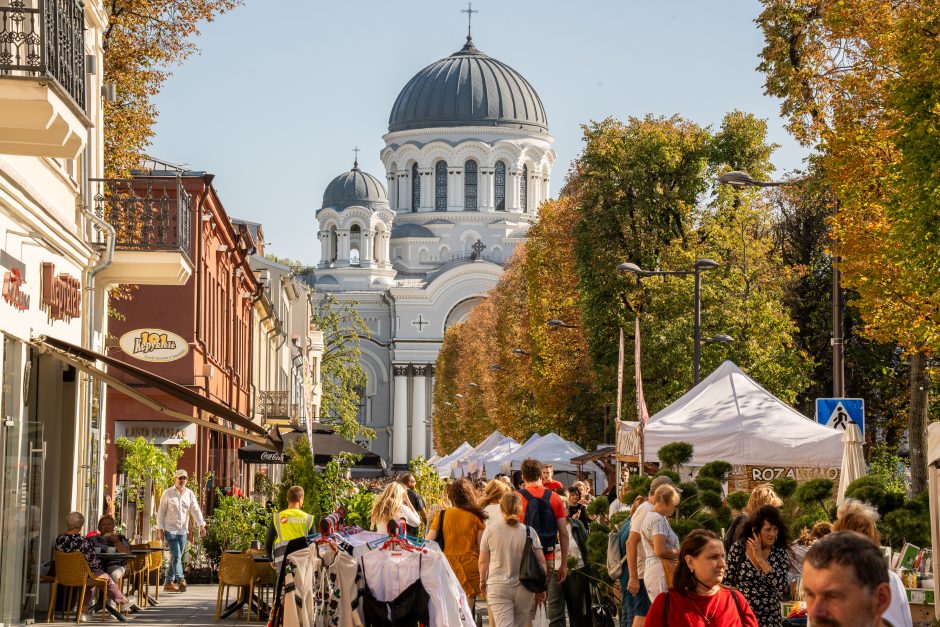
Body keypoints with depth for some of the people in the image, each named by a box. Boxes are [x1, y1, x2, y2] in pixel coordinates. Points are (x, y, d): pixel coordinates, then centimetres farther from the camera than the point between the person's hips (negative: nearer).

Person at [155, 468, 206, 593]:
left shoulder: (189, 494, 6)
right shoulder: (167, 493, -3)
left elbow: (196, 510, -1)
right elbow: (161, 512, -2)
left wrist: (201, 525, -14)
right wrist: (160, 529, -6)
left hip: (183, 530, 4)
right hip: (170, 529, -4)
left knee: (176, 557, 8)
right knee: (176, 555, -15)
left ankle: (169, 582, 15)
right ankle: (181, 581, -24)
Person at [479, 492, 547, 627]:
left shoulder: (491, 530, -4)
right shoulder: (529, 531, -3)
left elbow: (483, 561, 2)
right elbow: (541, 562, -2)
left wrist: (482, 581, 19)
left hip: (498, 587, -2)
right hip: (524, 588, 2)